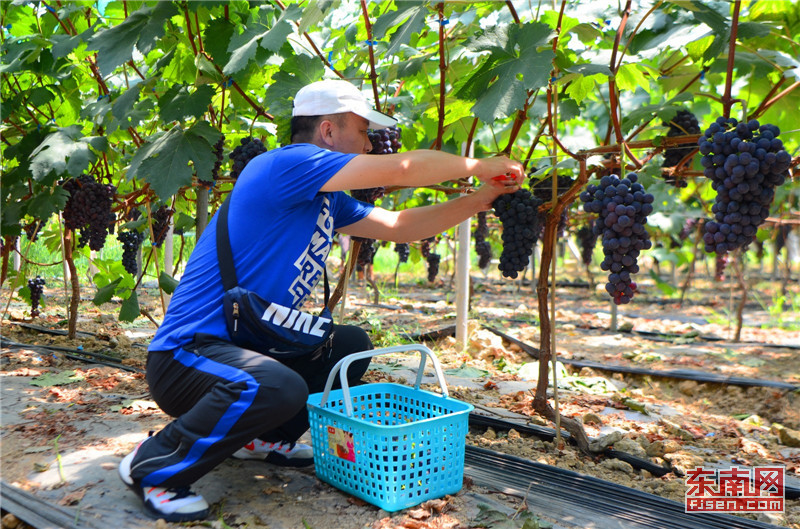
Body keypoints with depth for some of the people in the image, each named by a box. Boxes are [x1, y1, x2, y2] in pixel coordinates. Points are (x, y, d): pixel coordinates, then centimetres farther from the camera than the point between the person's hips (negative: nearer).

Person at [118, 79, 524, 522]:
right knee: (281, 389, -36)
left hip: (245, 344, 10)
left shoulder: (328, 200, 11)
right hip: (186, 353, -10)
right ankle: (152, 466, -11)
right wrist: (477, 166, -7)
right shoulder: (282, 165, -18)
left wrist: (481, 198, 10)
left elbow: (401, 226, 15)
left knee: (352, 345, 14)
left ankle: (264, 438, 22)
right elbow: (401, 169, -22)